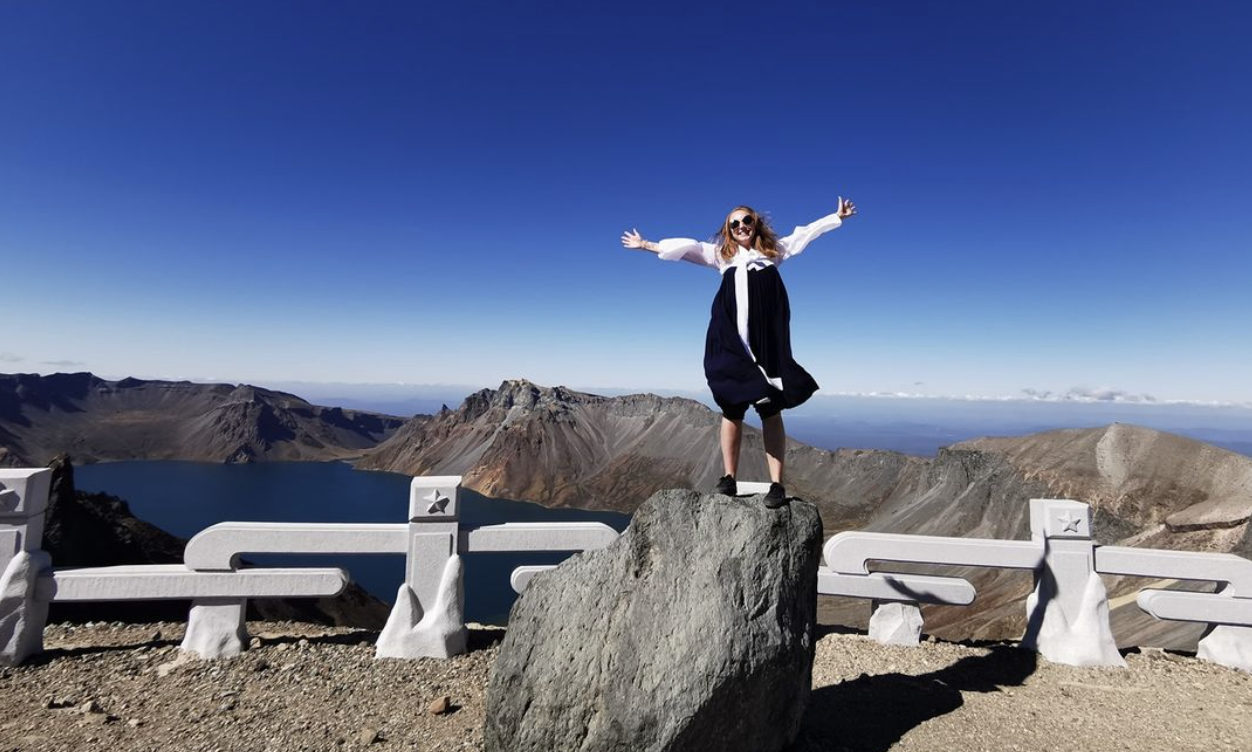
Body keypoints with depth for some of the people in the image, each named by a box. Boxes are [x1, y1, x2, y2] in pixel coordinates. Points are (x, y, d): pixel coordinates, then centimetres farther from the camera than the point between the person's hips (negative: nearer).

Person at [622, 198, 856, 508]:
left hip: (768, 341, 0)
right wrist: (646, 245, 16)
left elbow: (805, 233, 28)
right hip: (732, 341, 0)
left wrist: (838, 216, 31)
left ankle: (776, 484, -8)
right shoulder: (722, 255, 19)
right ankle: (729, 478, 4)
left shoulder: (774, 250, 20)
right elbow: (686, 247, 16)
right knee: (732, 407, -2)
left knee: (771, 411, -6)